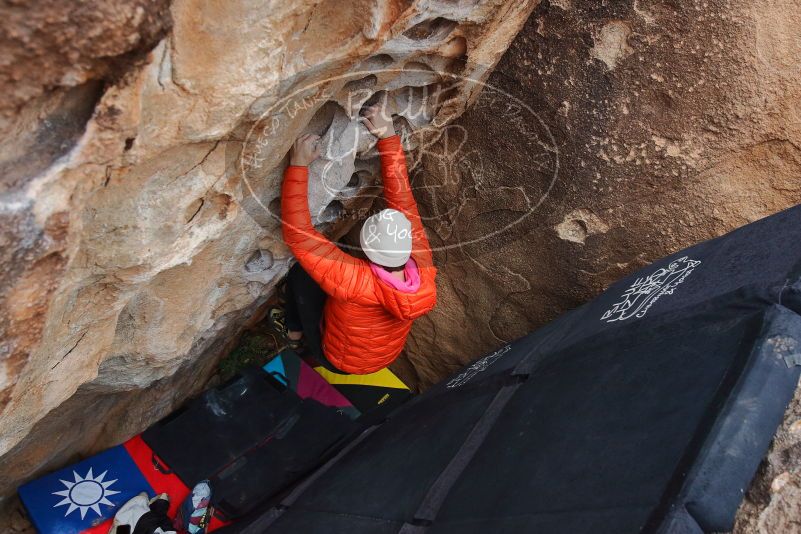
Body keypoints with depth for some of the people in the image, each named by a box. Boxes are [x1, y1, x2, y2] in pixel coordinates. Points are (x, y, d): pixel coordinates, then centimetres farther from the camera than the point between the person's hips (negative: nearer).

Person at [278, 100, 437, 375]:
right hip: (386, 357, 5)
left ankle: (295, 333, 27)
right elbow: (403, 200, -24)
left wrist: (298, 164, -37)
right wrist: (389, 137, -23)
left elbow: (297, 234, -41)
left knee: (299, 272, 0)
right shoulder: (423, 270, -32)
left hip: (338, 361, -4)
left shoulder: (355, 282, -45)